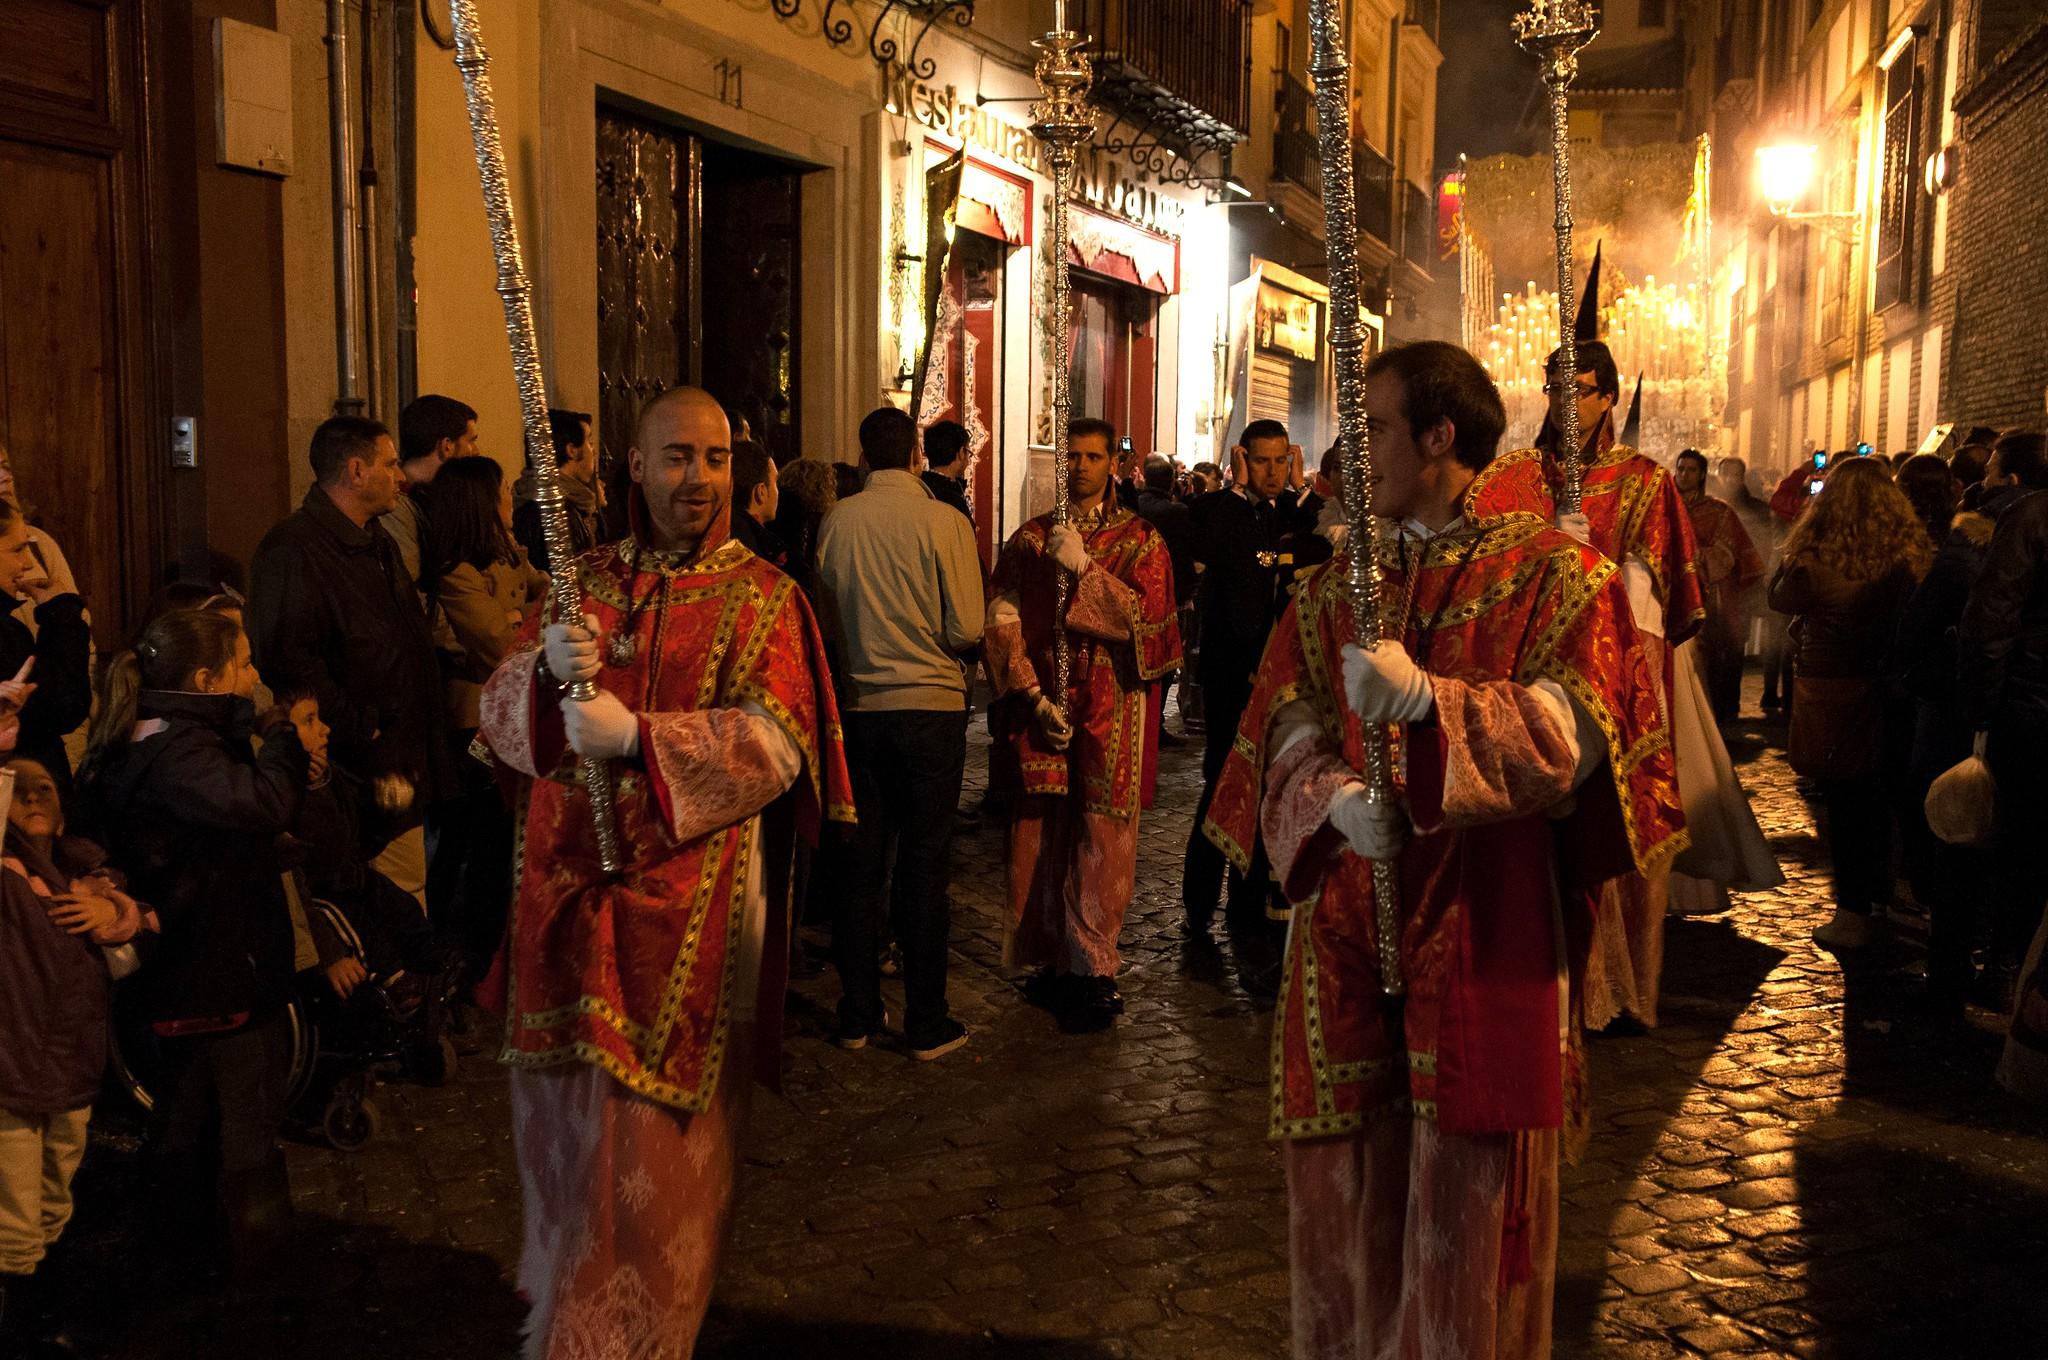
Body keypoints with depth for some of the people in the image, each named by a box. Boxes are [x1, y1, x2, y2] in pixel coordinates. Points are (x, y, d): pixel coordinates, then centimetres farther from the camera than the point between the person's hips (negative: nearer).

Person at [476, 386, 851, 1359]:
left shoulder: (763, 599, -2)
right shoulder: (588, 583, 10)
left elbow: (774, 742, -15)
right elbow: (501, 712, 1)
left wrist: (637, 736, -26)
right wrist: (547, 668, -21)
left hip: (688, 903, -4)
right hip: (568, 888, 4)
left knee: (652, 1142, 1)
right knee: (562, 1117, 17)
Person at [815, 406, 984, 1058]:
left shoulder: (836, 522, -1)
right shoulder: (945, 521, -10)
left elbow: (826, 620, 8)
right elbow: (967, 631, -10)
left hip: (861, 705, 3)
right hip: (931, 705, -3)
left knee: (862, 861, 11)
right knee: (924, 865, 4)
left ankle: (858, 1016, 20)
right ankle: (927, 1024, 11)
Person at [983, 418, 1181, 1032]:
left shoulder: (1139, 540, 5)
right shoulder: (1029, 540, 9)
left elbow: (1147, 616, -10)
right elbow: (1003, 622, 2)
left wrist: (1083, 567, -15)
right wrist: (1033, 697, -9)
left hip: (1109, 711, -2)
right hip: (1044, 707, 2)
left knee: (1101, 844, -2)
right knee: (1043, 838, 4)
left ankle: (1095, 972, 7)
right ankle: (1055, 960, 16)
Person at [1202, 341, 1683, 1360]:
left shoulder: (1552, 574, -3)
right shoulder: (1340, 581, 11)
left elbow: (1571, 732, -14)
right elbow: (1289, 721, 4)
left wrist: (1429, 697, -27)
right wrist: (1335, 796, -17)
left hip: (1482, 933, -4)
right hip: (1348, 927, 4)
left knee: (1465, 1191, 4)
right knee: (1346, 1180, 12)